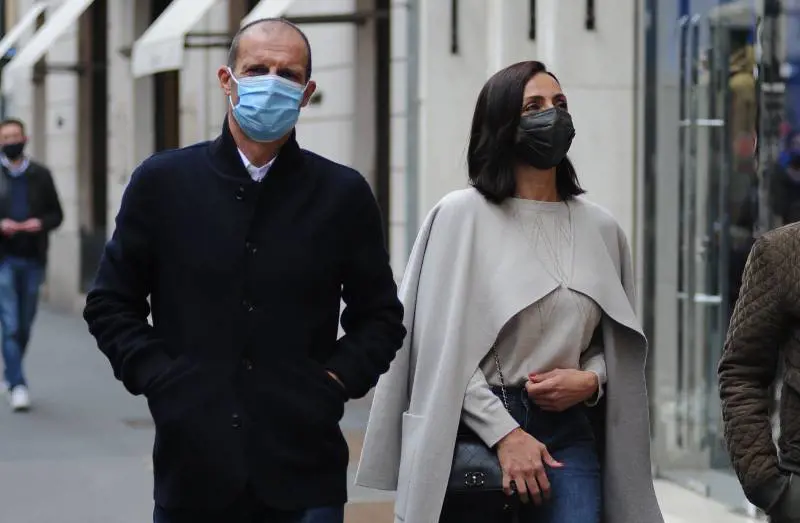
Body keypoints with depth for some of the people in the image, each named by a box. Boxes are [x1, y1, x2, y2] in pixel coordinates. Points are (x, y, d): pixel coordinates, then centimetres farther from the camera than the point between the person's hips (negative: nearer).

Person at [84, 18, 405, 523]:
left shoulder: (344, 193, 4)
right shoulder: (162, 182, 4)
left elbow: (380, 316, 11)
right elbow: (110, 305, 9)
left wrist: (335, 380, -4)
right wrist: (157, 376, -4)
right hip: (191, 467, 1)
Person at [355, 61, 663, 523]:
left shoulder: (600, 228, 9)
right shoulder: (462, 215, -2)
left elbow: (621, 342, 17)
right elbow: (443, 343, -6)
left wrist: (592, 380, -4)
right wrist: (505, 433, -12)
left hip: (570, 434, 3)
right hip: (475, 433, -3)